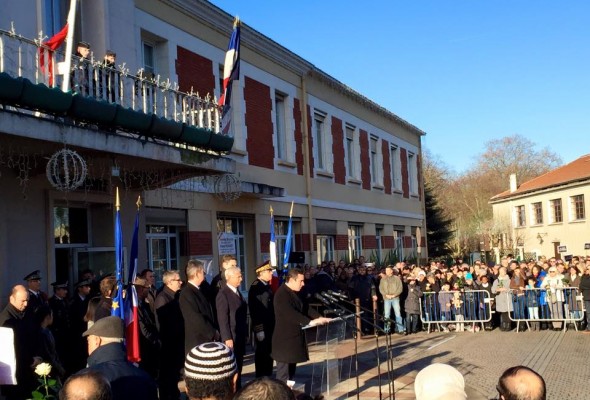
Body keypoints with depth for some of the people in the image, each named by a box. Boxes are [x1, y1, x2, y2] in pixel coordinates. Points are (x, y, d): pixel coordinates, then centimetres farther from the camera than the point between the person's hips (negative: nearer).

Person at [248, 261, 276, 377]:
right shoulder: (256, 287, -17)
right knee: (262, 353, 1)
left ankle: (268, 377, 28)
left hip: (270, 325, 9)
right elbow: (254, 309, -20)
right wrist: (259, 328, -22)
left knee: (269, 352, 16)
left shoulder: (267, 285, 11)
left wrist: (273, 324, 14)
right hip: (262, 327, -9)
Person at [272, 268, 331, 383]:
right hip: (285, 339, -10)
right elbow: (291, 314, -28)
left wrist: (319, 317, -2)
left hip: (293, 338, 10)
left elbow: (304, 309, 12)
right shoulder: (282, 294, -18)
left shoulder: (293, 293, 13)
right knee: (283, 374, -4)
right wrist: (310, 322, -33)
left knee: (291, 371, 13)